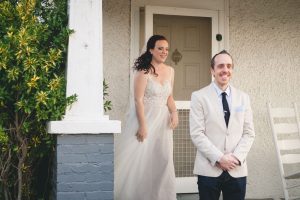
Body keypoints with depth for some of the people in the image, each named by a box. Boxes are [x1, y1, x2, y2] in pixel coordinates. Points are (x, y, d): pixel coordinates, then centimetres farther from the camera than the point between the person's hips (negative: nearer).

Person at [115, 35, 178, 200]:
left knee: (161, 161, 9)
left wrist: (174, 112, -4)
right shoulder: (143, 71, -13)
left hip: (162, 120, 6)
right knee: (139, 160, -1)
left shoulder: (170, 71, 7)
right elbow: (138, 100, -16)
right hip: (144, 117, -6)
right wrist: (143, 125, -18)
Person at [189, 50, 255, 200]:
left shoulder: (243, 98, 10)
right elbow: (196, 134, -7)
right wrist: (219, 158, -14)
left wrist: (237, 157, -8)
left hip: (237, 170, 3)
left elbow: (249, 133, 7)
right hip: (209, 169, -3)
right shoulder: (199, 96, -1)